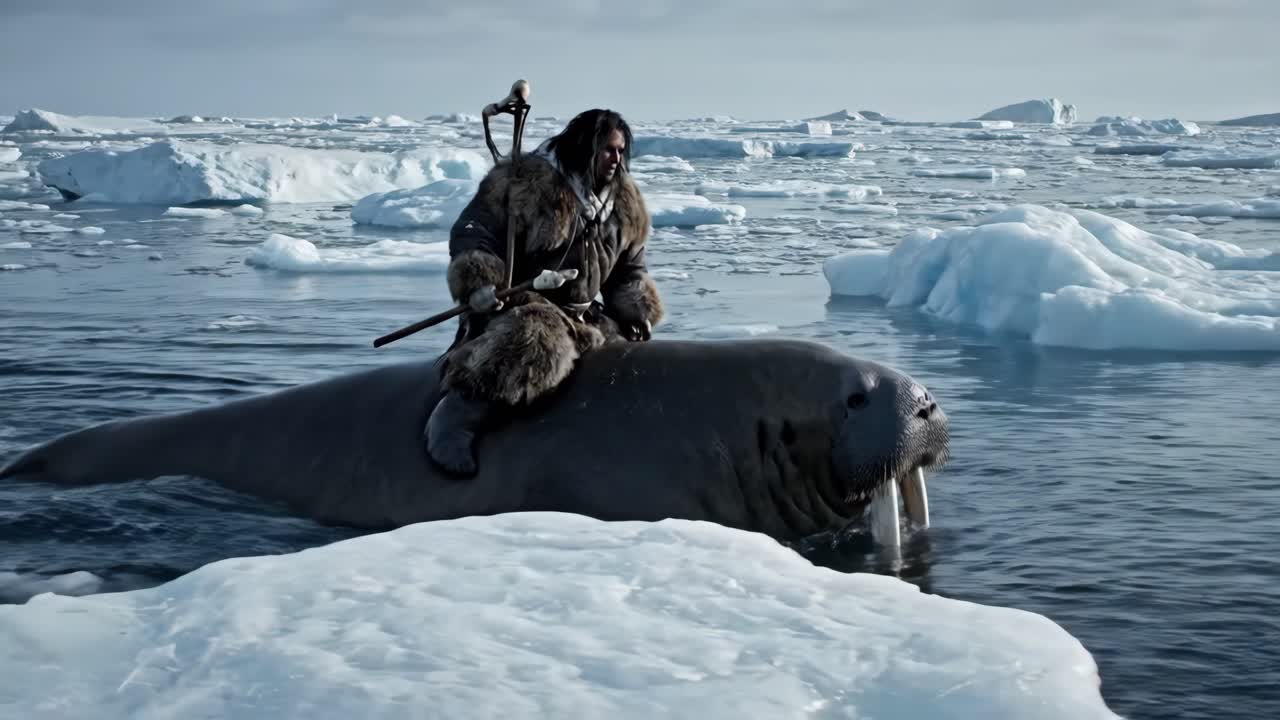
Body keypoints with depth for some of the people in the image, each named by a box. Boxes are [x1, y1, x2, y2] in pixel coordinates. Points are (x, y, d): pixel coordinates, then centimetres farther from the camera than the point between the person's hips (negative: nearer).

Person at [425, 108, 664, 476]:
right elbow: (471, 231, -10)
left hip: (580, 315, 8)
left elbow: (629, 270, 24)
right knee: (540, 339, -39)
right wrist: (478, 282, -26)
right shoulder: (522, 181, -10)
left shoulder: (625, 204, 12)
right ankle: (454, 417, -39)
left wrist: (637, 311, 8)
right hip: (516, 307, -8)